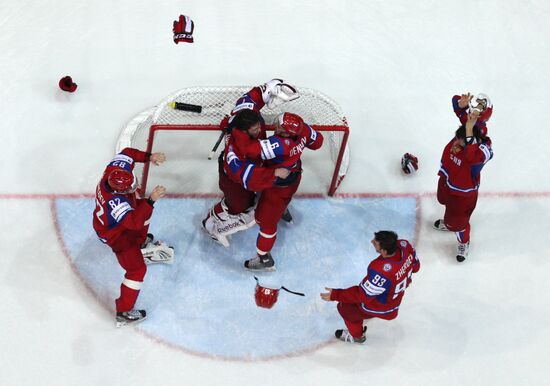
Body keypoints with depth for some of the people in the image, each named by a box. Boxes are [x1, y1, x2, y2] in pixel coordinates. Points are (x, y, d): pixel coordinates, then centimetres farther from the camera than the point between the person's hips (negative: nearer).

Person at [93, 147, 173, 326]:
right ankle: (124, 312, 6)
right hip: (113, 233, -8)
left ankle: (141, 241, 61)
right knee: (137, 269, -5)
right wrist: (151, 200, -54)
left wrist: (149, 157, -19)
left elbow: (127, 153, -8)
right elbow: (134, 222, -52)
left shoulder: (115, 170, -27)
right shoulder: (115, 202, -47)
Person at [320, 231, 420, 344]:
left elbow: (363, 295, -31)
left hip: (382, 307, -7)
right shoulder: (404, 245, -25)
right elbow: (415, 266, -3)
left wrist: (336, 295, -27)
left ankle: (356, 336, 40)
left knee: (345, 307, 13)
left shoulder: (380, 270, -45)